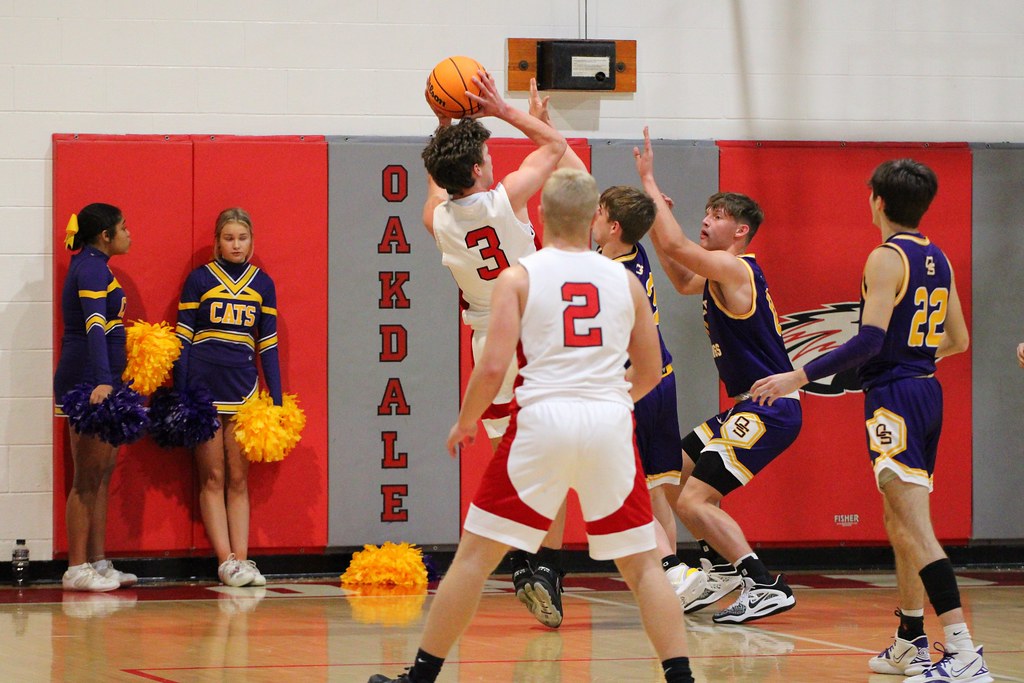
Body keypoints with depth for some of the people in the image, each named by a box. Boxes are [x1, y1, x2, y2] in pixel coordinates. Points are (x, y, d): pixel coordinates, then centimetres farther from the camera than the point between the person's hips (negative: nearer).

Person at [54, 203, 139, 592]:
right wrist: (102, 382, -38)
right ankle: (77, 570, -7)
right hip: (86, 383, -10)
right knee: (88, 476, -8)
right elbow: (94, 326, -27)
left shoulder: (94, 267, 17)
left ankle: (97, 563, 14)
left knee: (104, 471, 11)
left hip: (98, 383, 10)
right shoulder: (91, 268, -14)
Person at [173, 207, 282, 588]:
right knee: (212, 477, -1)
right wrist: (180, 396, -4)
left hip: (243, 388, 2)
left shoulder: (262, 283, 9)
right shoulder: (199, 279, 2)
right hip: (204, 385, -2)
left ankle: (241, 558, 2)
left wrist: (276, 400, 7)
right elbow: (183, 339, 1)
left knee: (239, 478, 4)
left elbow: (268, 345, 11)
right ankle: (226, 560, -3)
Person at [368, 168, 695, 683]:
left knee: (476, 553, 7)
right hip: (610, 424, 2)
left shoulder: (519, 278, 2)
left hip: (543, 419, -2)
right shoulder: (624, 280, 11)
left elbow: (493, 367, -7)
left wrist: (464, 423, 10)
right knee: (641, 564, 11)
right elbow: (650, 374, 17)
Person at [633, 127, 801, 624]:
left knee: (692, 499, -15)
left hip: (770, 411, -11)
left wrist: (649, 181, -18)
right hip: (749, 408, 11)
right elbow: (682, 280, 33)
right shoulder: (723, 275, 15)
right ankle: (722, 569, 24)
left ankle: (766, 587, -18)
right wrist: (653, 219, 20)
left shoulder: (735, 269, -14)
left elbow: (675, 247, -26)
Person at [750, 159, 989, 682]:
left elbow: (871, 341, -21)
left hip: (894, 396, -9)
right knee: (899, 523, 20)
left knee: (914, 526, -15)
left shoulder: (886, 258, -12)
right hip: (927, 390, 9)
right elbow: (958, 341, 21)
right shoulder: (938, 260, 13)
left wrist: (801, 376, -21)